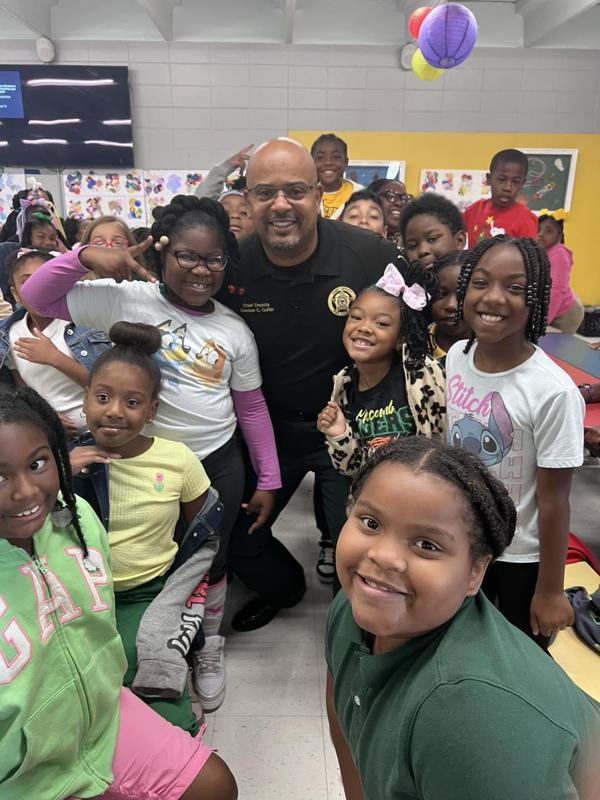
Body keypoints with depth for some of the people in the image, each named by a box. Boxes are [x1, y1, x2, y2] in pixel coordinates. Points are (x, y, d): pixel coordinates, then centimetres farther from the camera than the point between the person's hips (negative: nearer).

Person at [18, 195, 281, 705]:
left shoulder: (234, 331, -1)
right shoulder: (126, 299, -8)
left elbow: (252, 407, 4)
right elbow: (37, 297, -9)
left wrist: (268, 480, 4)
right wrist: (85, 257, -26)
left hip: (218, 462, 2)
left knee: (210, 562, 18)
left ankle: (209, 645, 46)